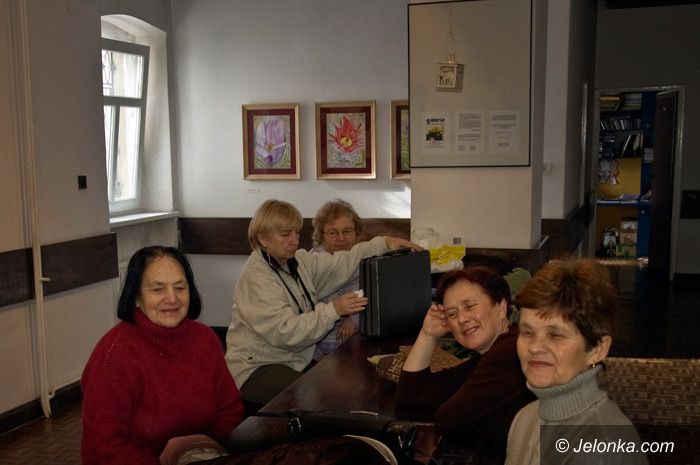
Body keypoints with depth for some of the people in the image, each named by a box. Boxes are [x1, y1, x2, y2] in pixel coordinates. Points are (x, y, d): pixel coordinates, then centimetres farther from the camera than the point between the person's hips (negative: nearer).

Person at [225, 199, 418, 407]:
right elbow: (284, 331, -26)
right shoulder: (256, 278, -19)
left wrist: (384, 243, -7)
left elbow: (344, 263, 4)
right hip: (256, 370, -8)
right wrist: (333, 311, -29)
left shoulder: (299, 260, 5)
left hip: (297, 361, 8)